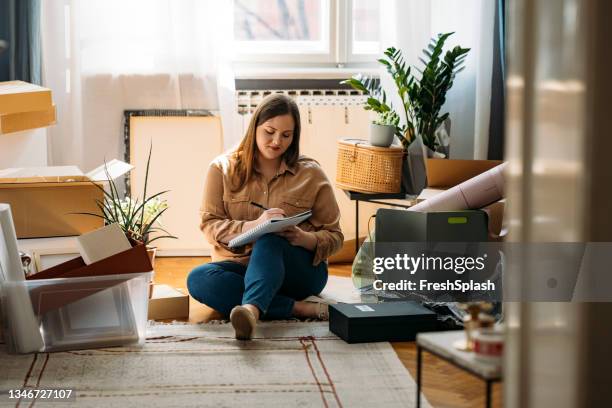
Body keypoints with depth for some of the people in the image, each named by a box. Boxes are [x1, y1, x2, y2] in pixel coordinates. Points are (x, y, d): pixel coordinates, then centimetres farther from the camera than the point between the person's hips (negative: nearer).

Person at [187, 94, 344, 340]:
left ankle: (251, 309, -63)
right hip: (239, 267, 1)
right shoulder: (223, 168, 4)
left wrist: (306, 239, -19)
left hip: (299, 269, -1)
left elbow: (334, 237, 5)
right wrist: (252, 225, -22)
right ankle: (300, 308, -35)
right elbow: (209, 226, -4)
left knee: (270, 239, -34)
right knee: (197, 278, -31)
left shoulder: (311, 174, 4)